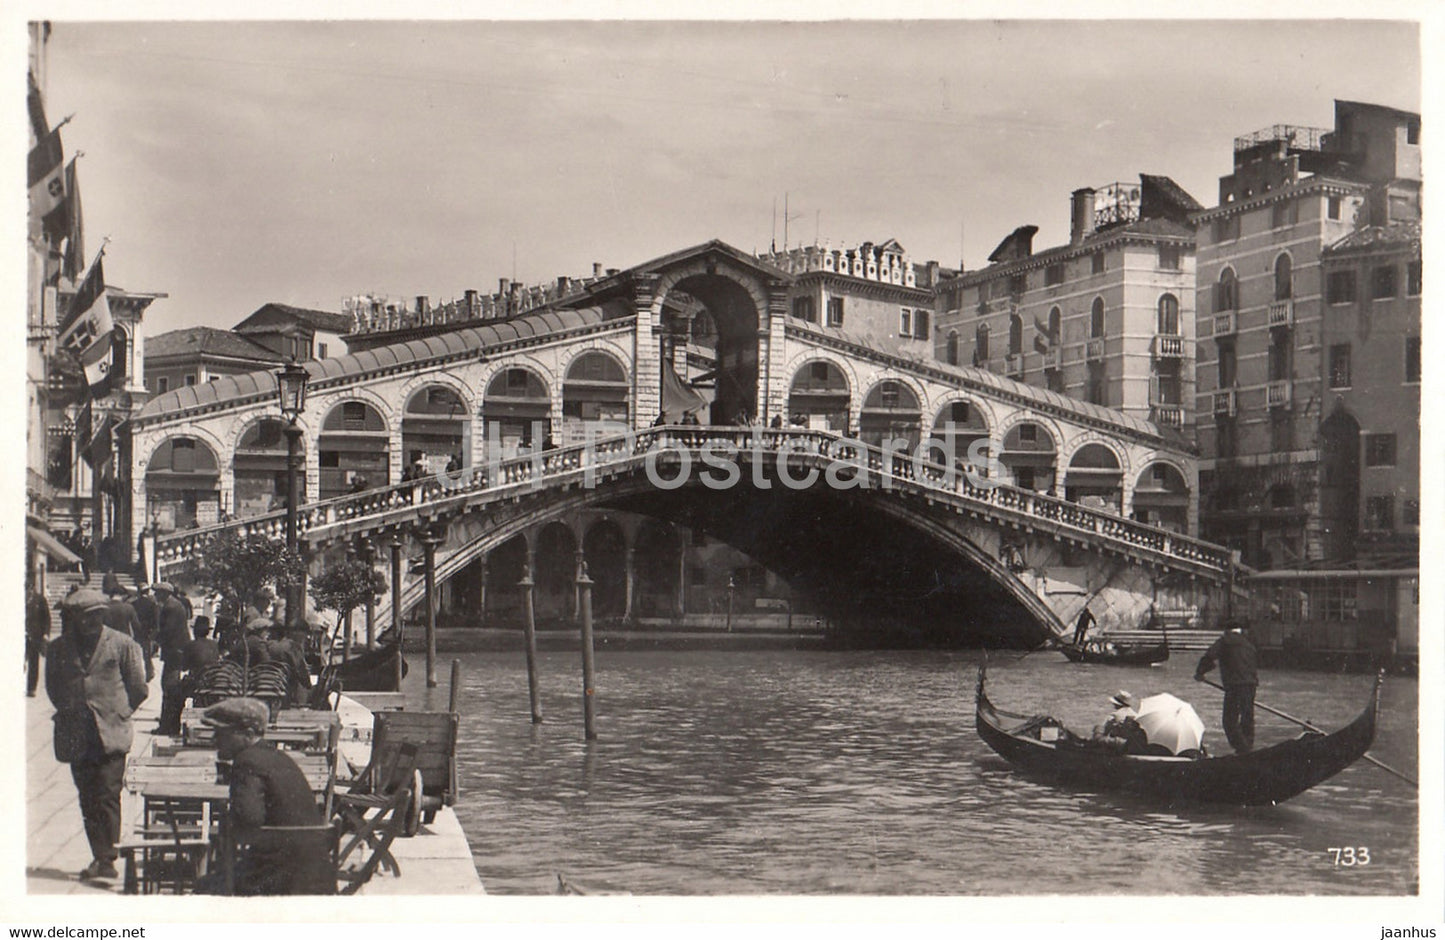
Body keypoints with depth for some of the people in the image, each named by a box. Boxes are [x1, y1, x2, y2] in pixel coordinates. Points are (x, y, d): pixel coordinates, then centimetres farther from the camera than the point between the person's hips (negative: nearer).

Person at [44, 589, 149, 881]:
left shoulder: (122, 645, -1)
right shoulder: (59, 648, 5)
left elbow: (138, 687, 6)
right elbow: (53, 687, 19)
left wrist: (119, 713, 5)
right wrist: (69, 712, 13)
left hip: (111, 735, -3)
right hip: (76, 736, 3)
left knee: (107, 796, -10)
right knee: (88, 800, 7)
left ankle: (106, 859, -9)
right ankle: (100, 857, 15)